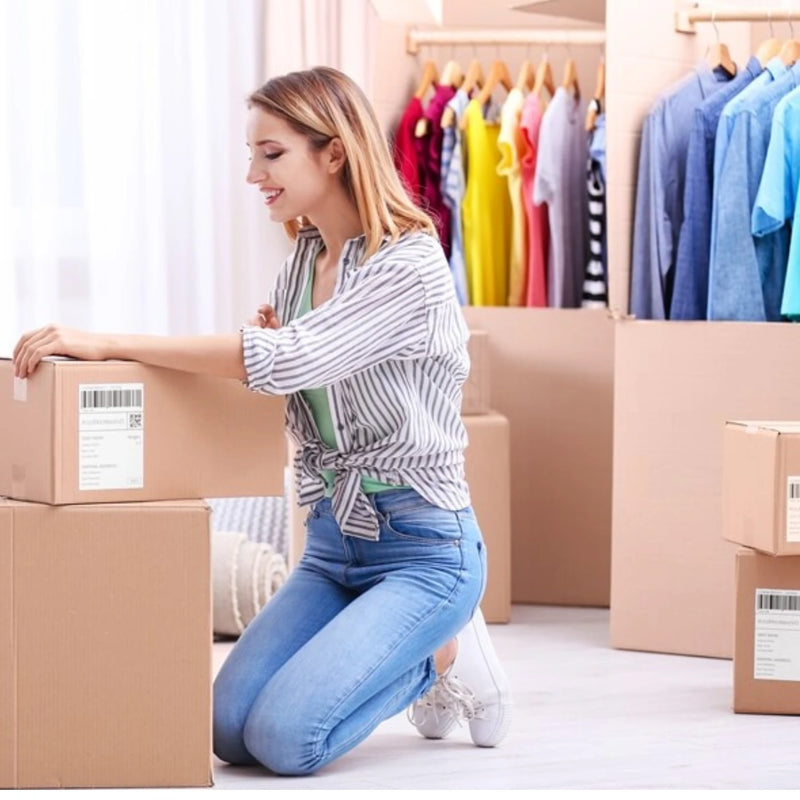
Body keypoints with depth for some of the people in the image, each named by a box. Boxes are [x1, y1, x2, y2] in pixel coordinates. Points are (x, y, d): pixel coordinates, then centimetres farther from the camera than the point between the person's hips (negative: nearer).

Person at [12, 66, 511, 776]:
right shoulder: (302, 261, 9)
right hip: (332, 536, 8)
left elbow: (286, 358, -30)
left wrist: (111, 343, -31)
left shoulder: (411, 265, -17)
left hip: (420, 547, -8)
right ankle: (418, 659, 16)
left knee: (285, 738, -21)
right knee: (229, 730, -6)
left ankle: (444, 655, 5)